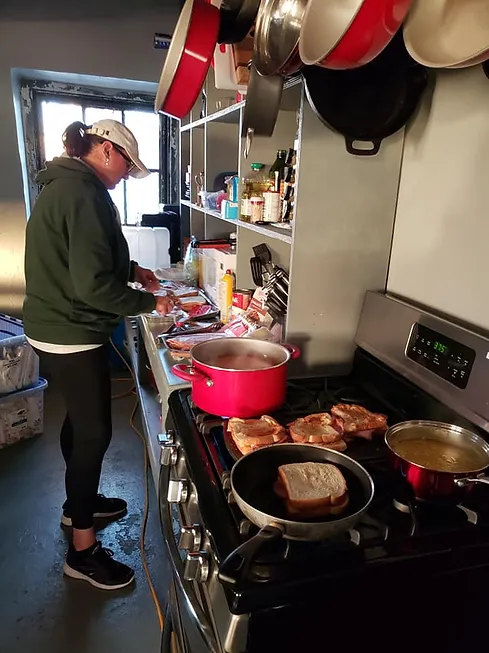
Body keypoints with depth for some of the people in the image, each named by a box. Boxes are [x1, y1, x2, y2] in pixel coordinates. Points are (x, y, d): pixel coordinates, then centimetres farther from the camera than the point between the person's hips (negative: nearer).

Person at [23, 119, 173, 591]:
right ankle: (82, 549, 15)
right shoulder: (84, 194, -21)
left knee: (79, 420, 22)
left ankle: (78, 501, 42)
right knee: (94, 431, 0)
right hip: (72, 334, -10)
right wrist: (150, 302, -14)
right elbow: (93, 286, -26)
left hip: (59, 328, 10)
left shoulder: (64, 185, 12)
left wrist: (130, 270, 15)